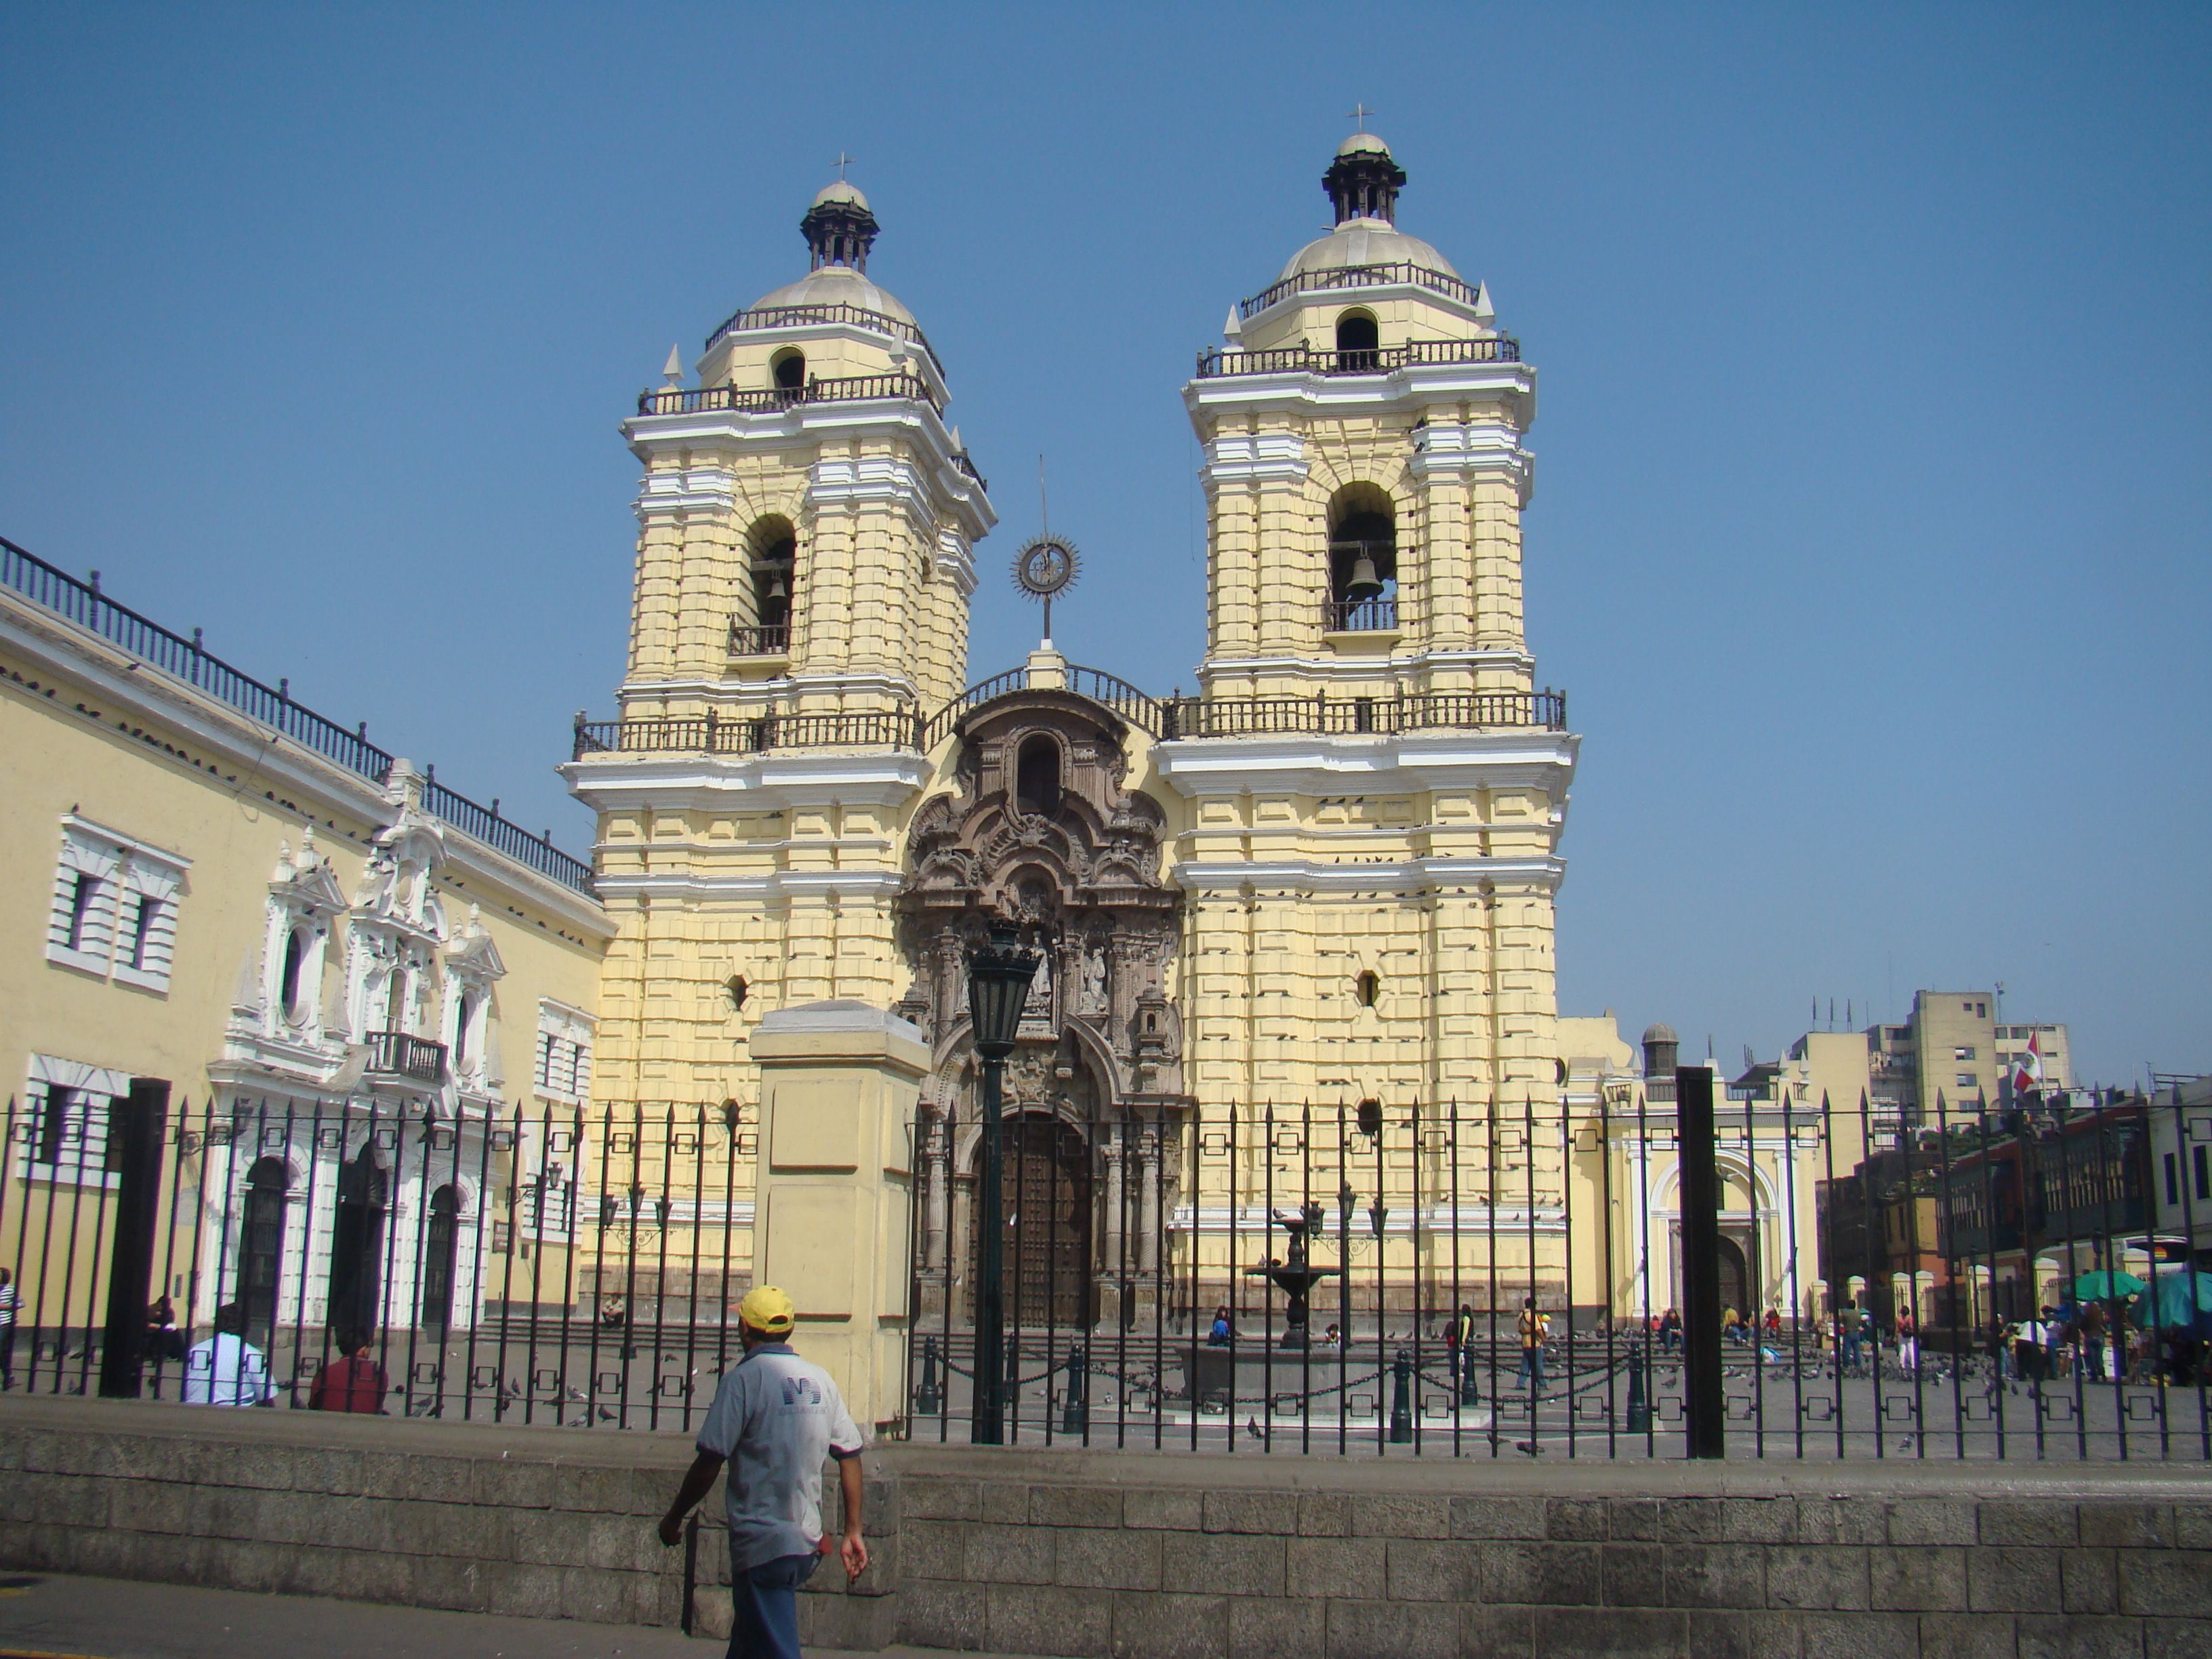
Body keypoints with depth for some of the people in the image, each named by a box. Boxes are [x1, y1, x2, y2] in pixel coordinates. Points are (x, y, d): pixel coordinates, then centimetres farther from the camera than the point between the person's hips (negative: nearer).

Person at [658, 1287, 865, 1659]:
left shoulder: (743, 1379, -11)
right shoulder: (820, 1380, 6)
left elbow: (709, 1463, -14)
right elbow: (850, 1455, 6)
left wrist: (674, 1518, 1)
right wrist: (853, 1533, 12)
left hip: (762, 1544, -7)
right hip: (807, 1543, 7)